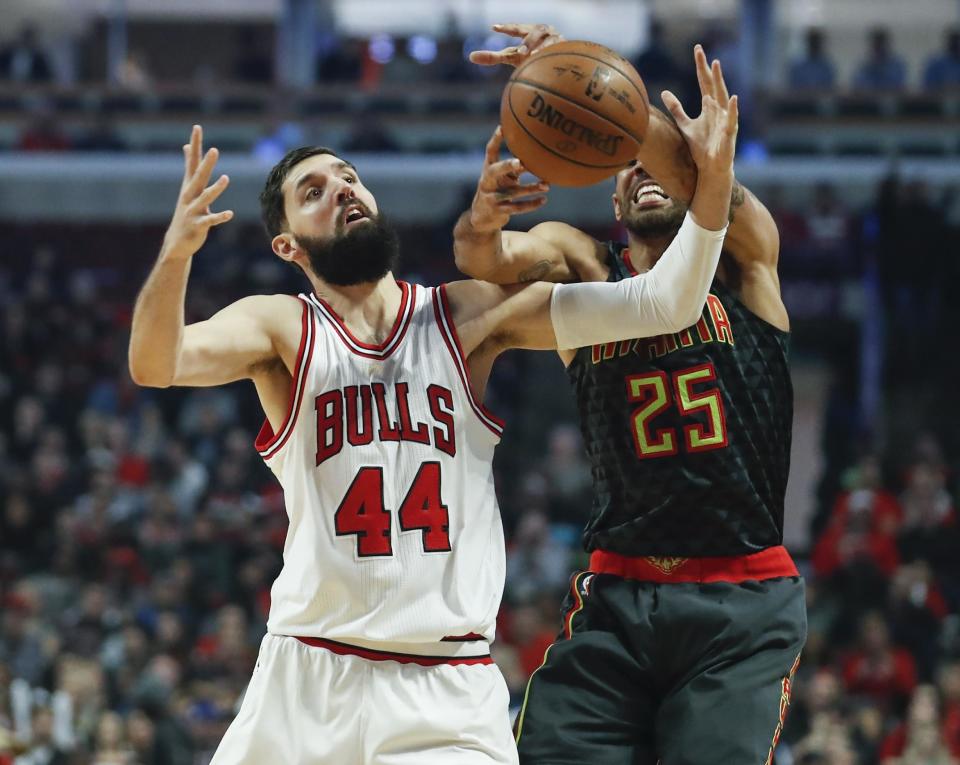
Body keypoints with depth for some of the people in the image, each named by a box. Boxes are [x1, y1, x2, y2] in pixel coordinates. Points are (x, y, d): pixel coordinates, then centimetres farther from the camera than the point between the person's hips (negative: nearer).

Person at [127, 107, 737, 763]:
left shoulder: (469, 315, 4)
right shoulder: (279, 328, 2)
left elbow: (661, 304, -3)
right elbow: (155, 364, -18)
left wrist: (711, 183, -19)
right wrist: (177, 252, -38)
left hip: (451, 686, 0)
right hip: (310, 677, 0)